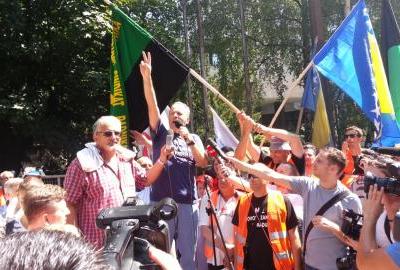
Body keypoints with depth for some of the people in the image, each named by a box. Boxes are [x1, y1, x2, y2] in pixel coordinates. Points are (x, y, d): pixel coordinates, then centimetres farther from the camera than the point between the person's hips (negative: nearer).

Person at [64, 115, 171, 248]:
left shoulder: (126, 158, 6)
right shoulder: (83, 164, -14)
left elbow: (145, 180, 20)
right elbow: (69, 203, -13)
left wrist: (162, 159, 6)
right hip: (98, 244, -6)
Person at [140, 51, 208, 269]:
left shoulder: (194, 139, 14)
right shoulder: (160, 133, 9)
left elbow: (204, 163, -1)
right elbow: (152, 105, -4)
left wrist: (189, 139, -10)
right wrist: (147, 77, -16)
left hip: (187, 203, 1)